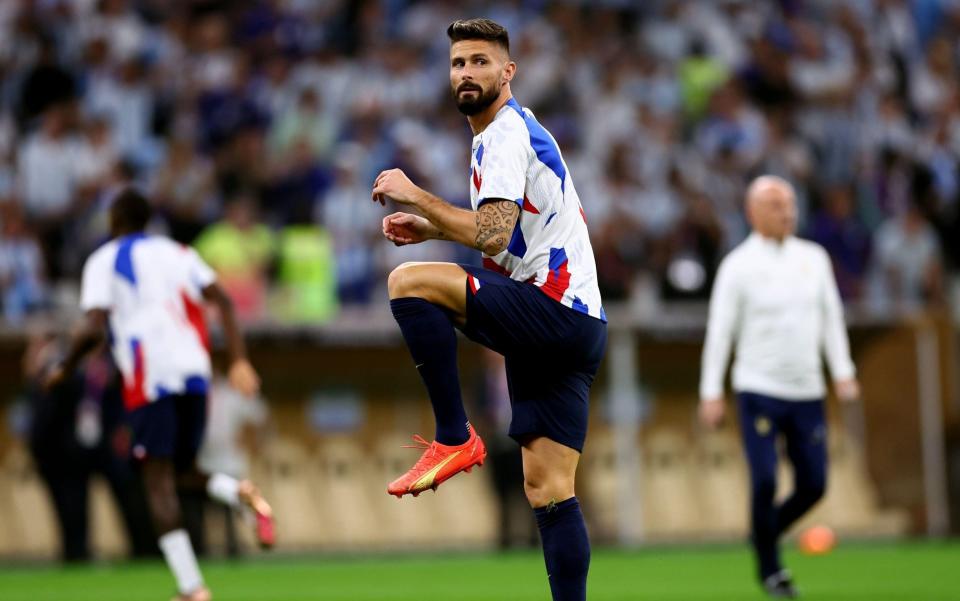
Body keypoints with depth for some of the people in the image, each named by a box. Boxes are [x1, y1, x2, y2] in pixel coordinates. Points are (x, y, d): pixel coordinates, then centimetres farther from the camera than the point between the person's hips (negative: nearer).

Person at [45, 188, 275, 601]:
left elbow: (94, 329, -6)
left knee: (158, 479, -2)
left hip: (148, 377, -5)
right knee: (182, 470, 19)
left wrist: (65, 368, 10)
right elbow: (222, 301, 7)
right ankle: (241, 493, -15)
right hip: (194, 371, 5)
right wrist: (239, 361, 3)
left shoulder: (102, 261, 6)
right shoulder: (177, 253, 20)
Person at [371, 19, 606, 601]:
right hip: (576, 326, 10)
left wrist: (415, 195, -13)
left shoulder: (506, 133, -9)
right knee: (548, 489, 5)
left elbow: (493, 235, -22)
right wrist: (432, 228, 20)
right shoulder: (513, 129, 22)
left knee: (408, 282, -19)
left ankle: (454, 438, -16)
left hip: (551, 307, -10)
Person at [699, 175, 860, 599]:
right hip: (758, 390, -4)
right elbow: (719, 329, -4)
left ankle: (763, 534, 27)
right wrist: (711, 392, -7)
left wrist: (843, 373, 4)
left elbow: (831, 317, 14)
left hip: (807, 393, 4)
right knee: (765, 481, -12)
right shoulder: (738, 266, -5)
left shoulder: (813, 258, 8)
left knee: (813, 485, 0)